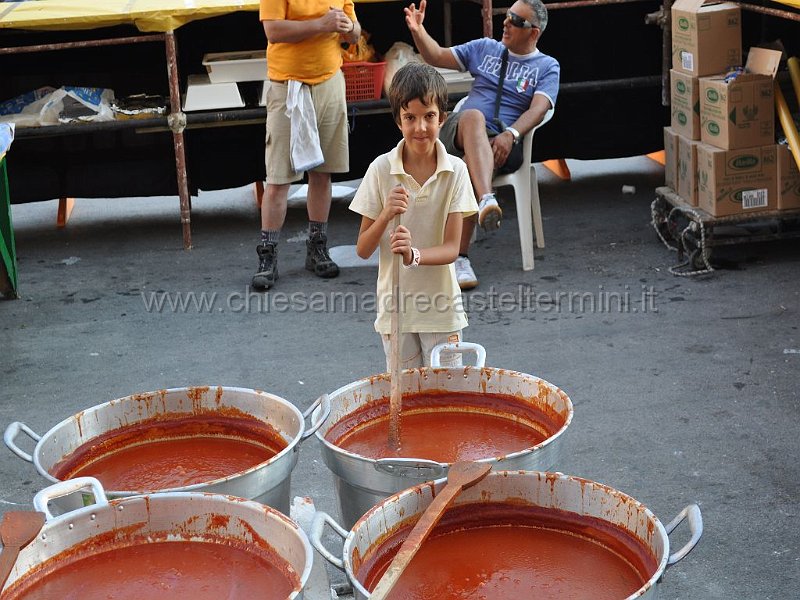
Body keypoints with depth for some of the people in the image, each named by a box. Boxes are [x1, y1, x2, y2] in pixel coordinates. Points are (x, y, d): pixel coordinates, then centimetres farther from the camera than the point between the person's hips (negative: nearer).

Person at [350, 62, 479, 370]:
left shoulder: (455, 171, -7)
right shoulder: (381, 169, -7)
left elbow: (451, 248, -11)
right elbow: (363, 249, -5)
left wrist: (414, 255, -30)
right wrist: (386, 215, -23)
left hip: (441, 307, 0)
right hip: (395, 306, 0)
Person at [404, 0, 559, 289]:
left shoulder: (547, 67, 12)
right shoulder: (485, 48, 22)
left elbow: (538, 108, -5)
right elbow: (437, 57, 23)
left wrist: (510, 134, -23)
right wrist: (418, 31, 3)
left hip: (499, 145, -2)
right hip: (457, 132, 2)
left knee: (470, 168, -36)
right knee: (473, 117, -36)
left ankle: (459, 257, -37)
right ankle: (487, 200, -60)